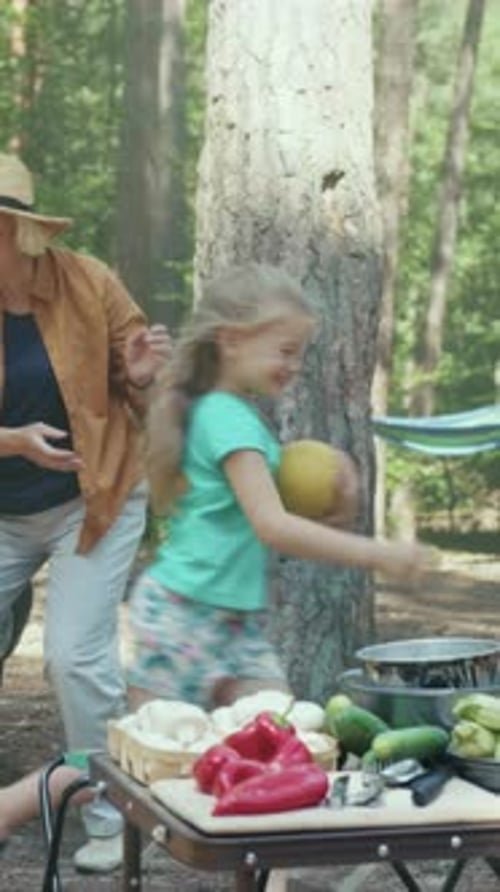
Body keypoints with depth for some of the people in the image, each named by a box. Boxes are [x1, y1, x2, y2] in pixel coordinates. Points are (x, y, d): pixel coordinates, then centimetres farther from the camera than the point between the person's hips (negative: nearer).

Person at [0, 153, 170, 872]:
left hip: (90, 502, -2)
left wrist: (140, 377, -21)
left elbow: (132, 390, 2)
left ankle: (112, 821, 4)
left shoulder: (87, 284, -11)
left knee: (76, 655, -10)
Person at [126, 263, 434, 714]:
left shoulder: (241, 416, 11)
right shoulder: (228, 419, -17)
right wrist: (377, 554, -27)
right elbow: (272, 526, -27)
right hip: (185, 610, -9)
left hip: (238, 619, 9)